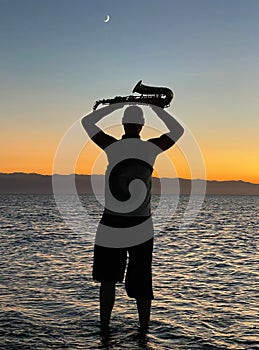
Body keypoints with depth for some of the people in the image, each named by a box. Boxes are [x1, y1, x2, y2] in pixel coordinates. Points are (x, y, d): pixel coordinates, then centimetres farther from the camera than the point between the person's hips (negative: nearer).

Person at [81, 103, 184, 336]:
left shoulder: (112, 146, -6)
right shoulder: (151, 148, -3)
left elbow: (87, 122, 8)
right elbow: (178, 130, 14)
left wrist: (115, 105, 10)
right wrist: (156, 108, 16)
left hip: (111, 224, -1)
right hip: (141, 227, 1)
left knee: (108, 278, 13)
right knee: (141, 281, 11)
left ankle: (104, 329, 16)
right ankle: (144, 329, 16)